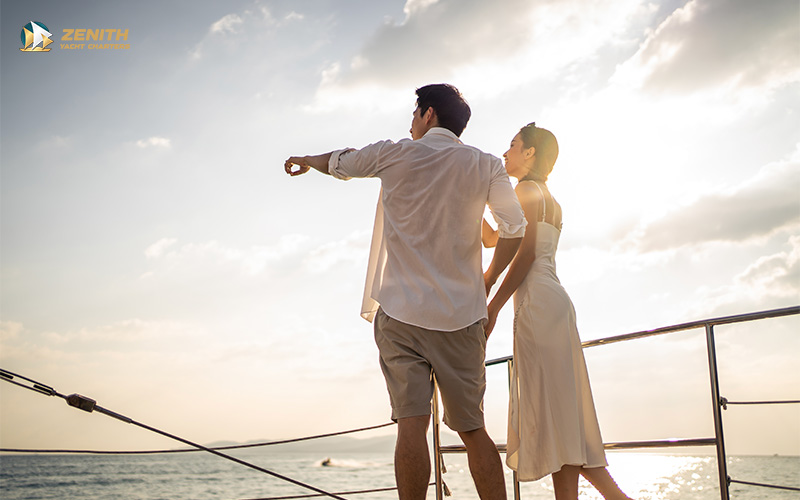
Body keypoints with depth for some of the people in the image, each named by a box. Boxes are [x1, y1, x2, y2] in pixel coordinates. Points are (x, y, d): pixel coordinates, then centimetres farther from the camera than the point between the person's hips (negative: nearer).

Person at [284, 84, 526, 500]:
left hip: (400, 311, -1)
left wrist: (305, 160, 44)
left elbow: (337, 164, 22)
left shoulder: (395, 155, 6)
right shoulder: (486, 165, 8)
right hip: (461, 314, 2)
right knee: (472, 428, 7)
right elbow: (515, 229, 1)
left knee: (411, 423, -5)